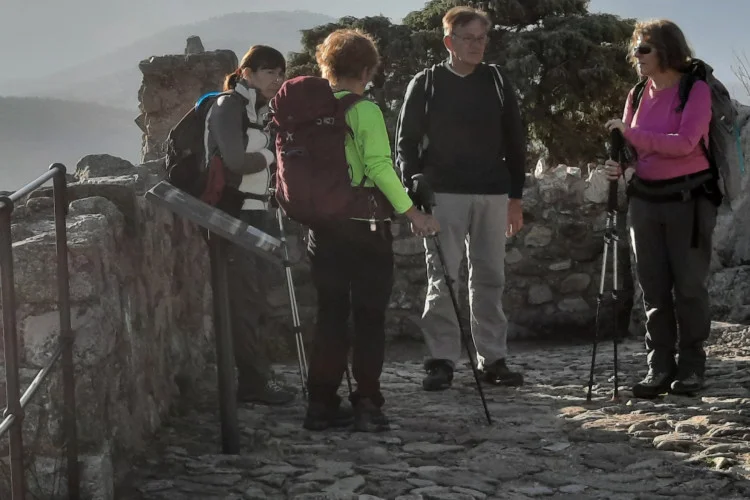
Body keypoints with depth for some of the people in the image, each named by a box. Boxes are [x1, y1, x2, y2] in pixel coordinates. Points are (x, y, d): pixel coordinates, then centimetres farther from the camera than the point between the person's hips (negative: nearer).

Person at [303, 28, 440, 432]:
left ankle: (322, 403, 11)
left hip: (322, 226, 5)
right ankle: (367, 405, 2)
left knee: (330, 315, 11)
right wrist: (410, 211, -14)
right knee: (369, 316, 4)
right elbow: (379, 167, -19)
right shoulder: (365, 110, -11)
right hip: (364, 228, -5)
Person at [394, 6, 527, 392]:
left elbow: (515, 142, 12)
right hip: (442, 195, -2)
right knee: (442, 278, -4)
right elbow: (406, 142, 4)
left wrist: (515, 196, 8)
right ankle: (441, 361, -2)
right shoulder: (426, 84, 3)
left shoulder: (497, 83, 9)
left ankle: (493, 359, 10)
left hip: (492, 195, 2)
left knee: (489, 278, 4)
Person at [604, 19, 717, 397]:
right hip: (645, 197, 5)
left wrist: (632, 134, -22)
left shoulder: (696, 90, -8)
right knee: (653, 287, 4)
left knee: (689, 285, -1)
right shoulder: (638, 95, 10)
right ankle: (660, 368, 8)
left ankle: (691, 366, 9)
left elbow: (684, 143, -20)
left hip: (688, 198, -5)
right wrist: (619, 165, -7)